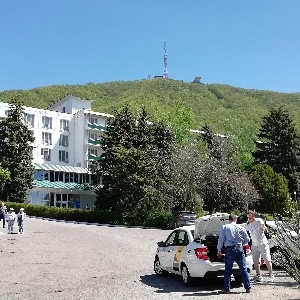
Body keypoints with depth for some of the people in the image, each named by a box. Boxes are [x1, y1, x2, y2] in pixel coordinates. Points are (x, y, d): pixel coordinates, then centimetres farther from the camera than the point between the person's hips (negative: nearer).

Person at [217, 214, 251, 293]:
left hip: (229, 250, -1)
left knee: (228, 270, 7)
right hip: (239, 249, 1)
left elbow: (221, 240, 0)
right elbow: (247, 239, 11)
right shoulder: (241, 228, 9)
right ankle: (248, 288, 8)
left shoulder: (224, 227, 3)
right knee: (243, 269, 7)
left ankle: (226, 288, 9)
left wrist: (219, 250, 8)